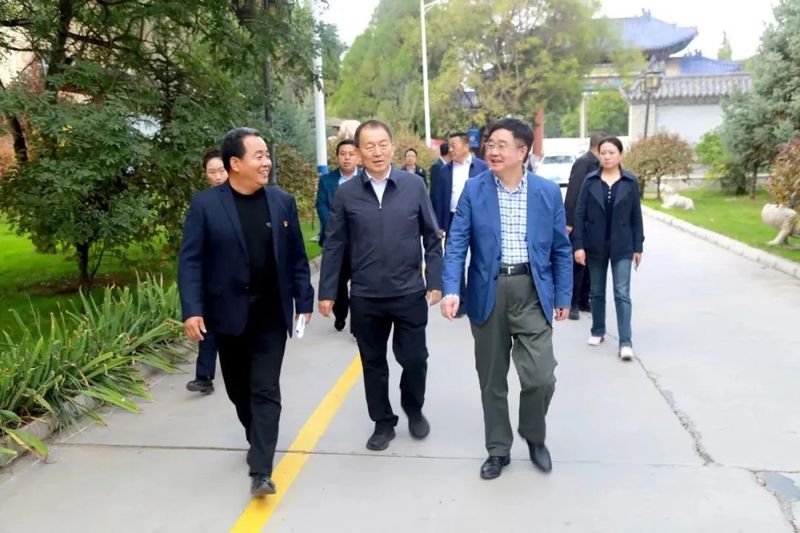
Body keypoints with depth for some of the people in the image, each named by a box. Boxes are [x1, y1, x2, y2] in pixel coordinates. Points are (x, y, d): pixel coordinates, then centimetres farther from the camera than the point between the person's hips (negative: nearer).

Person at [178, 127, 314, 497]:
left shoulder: (283, 202, 2)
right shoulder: (205, 204, -6)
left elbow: (296, 257, 5)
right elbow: (190, 260, -7)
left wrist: (303, 300, 2)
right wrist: (192, 310, -16)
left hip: (270, 313, 0)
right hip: (228, 313, 0)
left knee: (266, 390, -2)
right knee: (239, 388, 16)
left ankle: (261, 471, 2)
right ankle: (257, 440, 41)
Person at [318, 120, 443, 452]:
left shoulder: (414, 185, -2)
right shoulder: (346, 193, -1)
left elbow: (431, 237, 2)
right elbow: (334, 246, 2)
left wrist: (435, 280, -1)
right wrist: (327, 292, 0)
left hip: (410, 293, 0)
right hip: (365, 297, 1)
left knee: (414, 359, 8)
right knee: (373, 364, 12)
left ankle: (414, 410, 36)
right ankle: (383, 422, 32)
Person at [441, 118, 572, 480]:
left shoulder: (548, 191, 2)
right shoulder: (474, 190, 0)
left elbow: (561, 249, 7)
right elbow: (456, 244, -5)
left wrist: (563, 296, 5)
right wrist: (451, 290, -18)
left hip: (532, 291, 0)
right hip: (488, 292, 1)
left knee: (540, 376, -6)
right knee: (491, 379, 10)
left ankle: (534, 437, 25)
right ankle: (498, 448, 29)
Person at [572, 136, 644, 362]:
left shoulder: (630, 182, 0)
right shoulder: (590, 181, 0)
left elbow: (636, 216, 3)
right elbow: (580, 214, -2)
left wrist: (638, 246, 2)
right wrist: (578, 244, -8)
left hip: (622, 246, -1)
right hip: (595, 246, 1)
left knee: (622, 294, -5)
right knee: (597, 292, 13)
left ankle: (625, 342, -4)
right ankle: (598, 331, 29)